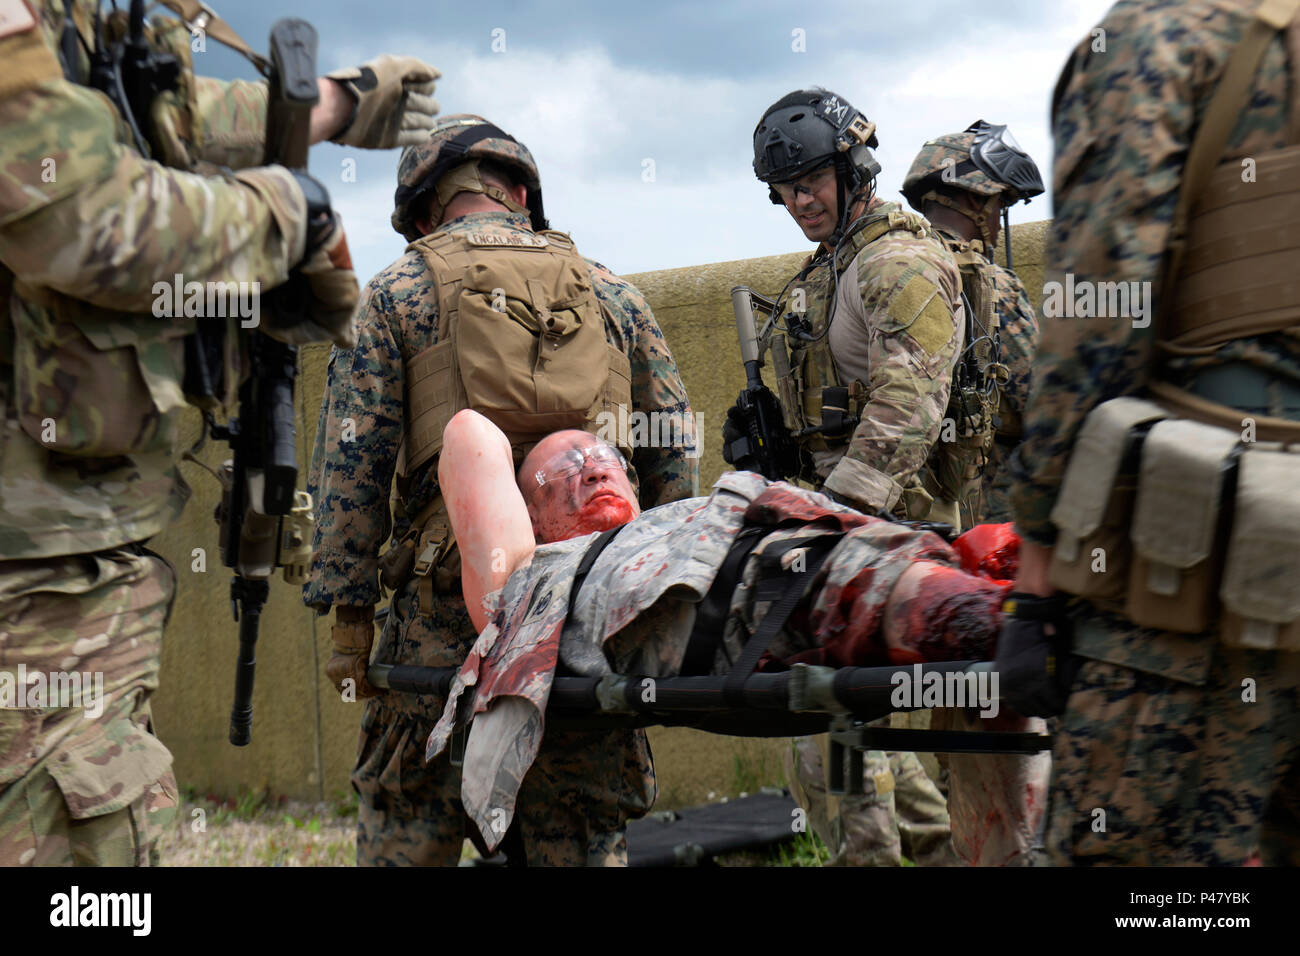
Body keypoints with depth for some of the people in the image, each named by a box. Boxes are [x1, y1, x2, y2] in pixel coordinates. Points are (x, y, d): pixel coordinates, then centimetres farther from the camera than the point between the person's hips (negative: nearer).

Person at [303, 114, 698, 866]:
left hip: (454, 592, -2)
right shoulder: (613, 295, 16)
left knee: (409, 832, 5)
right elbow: (675, 456, 14)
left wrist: (350, 610, 2)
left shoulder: (398, 293, 7)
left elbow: (352, 463, 1)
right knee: (586, 834, 8)